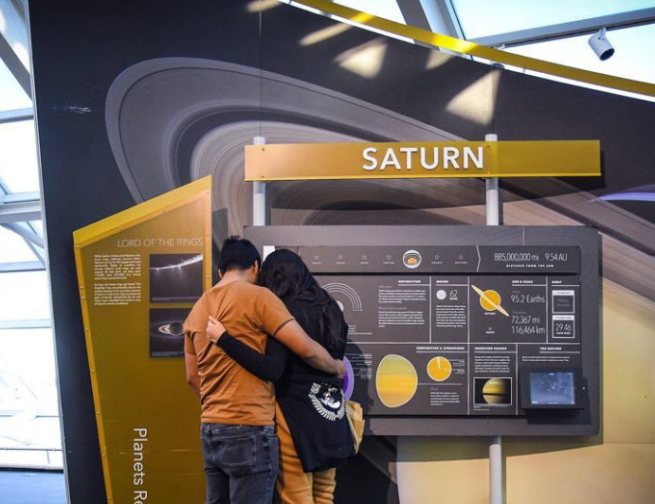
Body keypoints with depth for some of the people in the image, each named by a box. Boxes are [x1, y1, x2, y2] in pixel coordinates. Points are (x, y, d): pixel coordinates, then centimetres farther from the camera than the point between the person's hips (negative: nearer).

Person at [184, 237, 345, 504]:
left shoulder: (197, 310, 14)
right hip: (249, 429, -7)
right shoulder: (257, 296, -7)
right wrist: (337, 368, 8)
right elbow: (306, 349, -10)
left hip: (210, 428, 7)